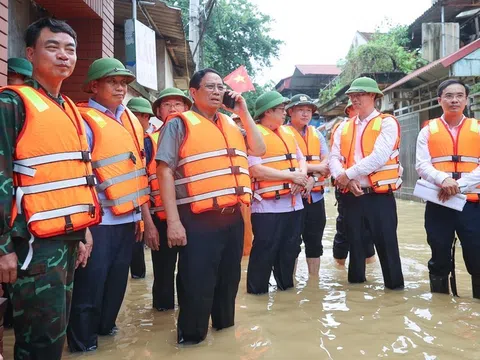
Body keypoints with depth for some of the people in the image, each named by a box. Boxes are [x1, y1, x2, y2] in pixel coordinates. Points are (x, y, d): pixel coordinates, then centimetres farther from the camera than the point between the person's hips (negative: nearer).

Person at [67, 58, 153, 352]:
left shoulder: (131, 120, 13)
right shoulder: (84, 121, -8)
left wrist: (143, 214, 15)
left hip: (128, 218, 7)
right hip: (99, 221, -6)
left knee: (117, 280, 16)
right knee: (90, 284, 1)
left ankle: (105, 325, 35)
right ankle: (82, 341, 18)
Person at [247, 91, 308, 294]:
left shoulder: (288, 132, 15)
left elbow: (301, 159, 18)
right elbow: (256, 170, -19)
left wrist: (302, 175, -6)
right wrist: (291, 175, -15)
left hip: (293, 202, 8)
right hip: (268, 205, -7)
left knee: (290, 249, 16)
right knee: (265, 252, 0)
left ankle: (286, 286, 32)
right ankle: (257, 291, 15)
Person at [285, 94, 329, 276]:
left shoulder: (317, 134, 14)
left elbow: (327, 162, 4)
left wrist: (313, 178, -14)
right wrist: (315, 167, -10)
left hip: (315, 196, 5)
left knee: (315, 242, 12)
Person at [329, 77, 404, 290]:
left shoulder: (387, 123, -4)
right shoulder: (344, 127, 13)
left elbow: (379, 157, -17)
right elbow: (334, 158, 3)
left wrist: (349, 174, -14)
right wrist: (344, 178, -17)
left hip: (380, 196, -5)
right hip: (352, 196, 5)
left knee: (387, 245, 1)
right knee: (355, 244, 14)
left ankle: (395, 287, 14)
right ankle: (355, 282, 28)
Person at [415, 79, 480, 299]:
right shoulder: (428, 131, 7)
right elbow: (422, 165, -4)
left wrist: (459, 184, -18)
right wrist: (443, 179, -23)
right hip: (438, 205, 0)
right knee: (439, 259, 10)